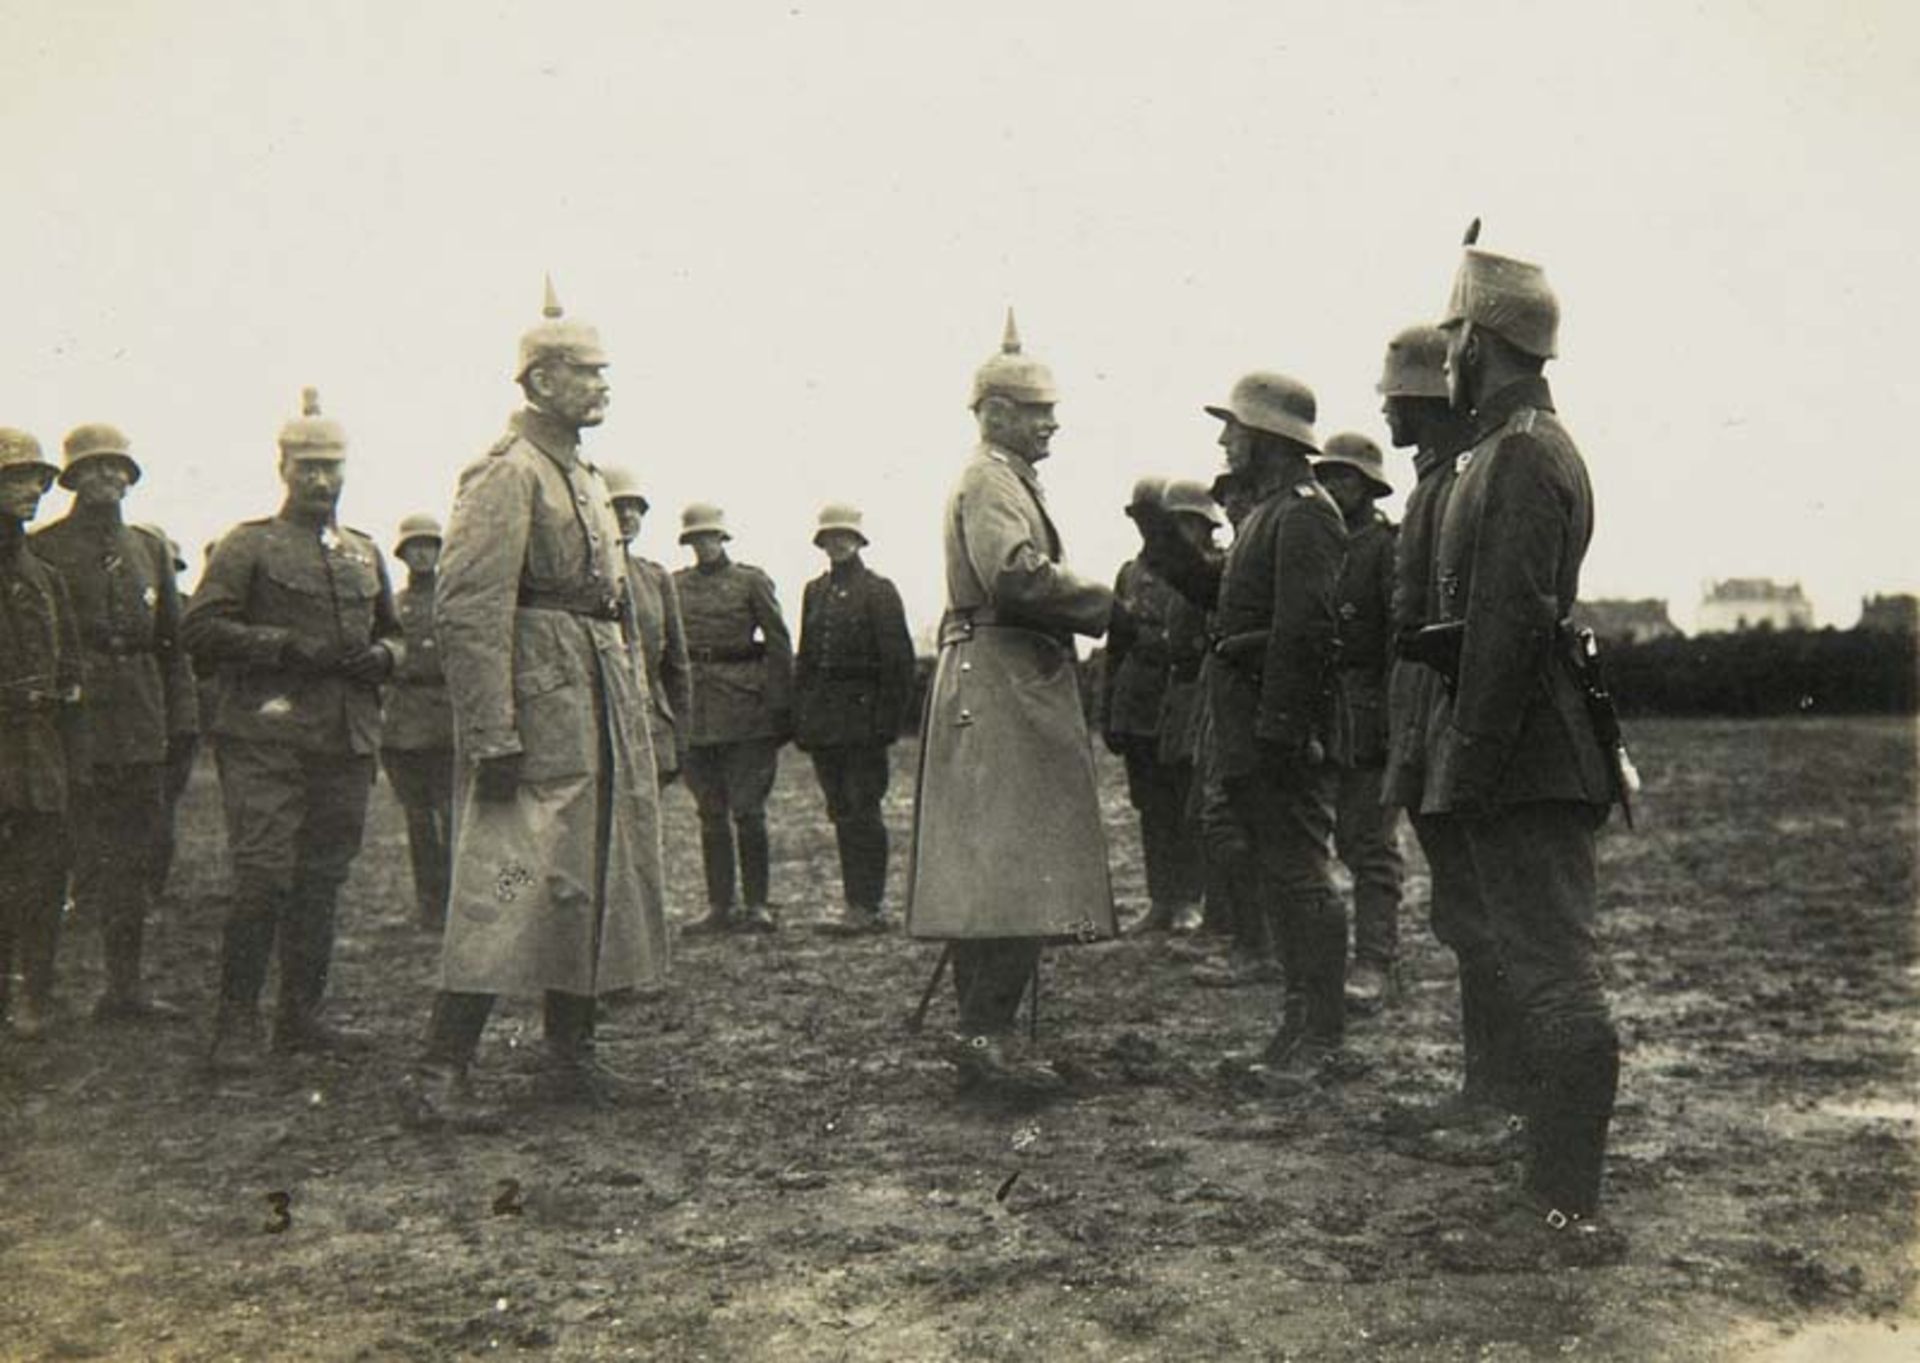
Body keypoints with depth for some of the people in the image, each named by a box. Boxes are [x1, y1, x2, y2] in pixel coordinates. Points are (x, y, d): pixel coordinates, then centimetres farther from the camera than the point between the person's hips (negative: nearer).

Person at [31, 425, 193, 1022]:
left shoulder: (150, 548, 15)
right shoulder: (45, 549, 0)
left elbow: (172, 640, 15)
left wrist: (180, 719, 9)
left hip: (141, 728, 5)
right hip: (76, 721, -5)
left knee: (137, 855, 7)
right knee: (86, 855, -3)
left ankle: (125, 986, 15)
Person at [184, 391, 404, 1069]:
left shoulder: (365, 552, 19)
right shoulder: (247, 545, 2)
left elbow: (393, 632, 28)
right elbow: (202, 628, -6)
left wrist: (380, 656, 5)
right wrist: (286, 645, -15)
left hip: (347, 740, 6)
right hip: (266, 738, -5)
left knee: (322, 880, 9)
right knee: (263, 878, -10)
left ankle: (301, 1014, 19)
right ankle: (236, 1024, -1)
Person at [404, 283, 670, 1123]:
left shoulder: (583, 477, 18)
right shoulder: (508, 473, -11)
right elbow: (468, 612, -18)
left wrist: (633, 700, 20)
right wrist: (493, 738, -23)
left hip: (601, 712, 10)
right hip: (540, 708, -9)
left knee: (591, 881, 12)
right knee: (508, 884, -10)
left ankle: (569, 1055, 22)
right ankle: (440, 1073, -6)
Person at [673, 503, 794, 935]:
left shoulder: (751, 580, 3)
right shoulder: (675, 586, 12)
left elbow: (779, 644, 1)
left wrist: (779, 706, -5)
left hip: (744, 706, -3)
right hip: (695, 710, 3)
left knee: (747, 809, -5)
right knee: (711, 813, 6)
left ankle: (757, 904, 4)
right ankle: (720, 906, 12)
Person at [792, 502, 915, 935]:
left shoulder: (879, 591, -3)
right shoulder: (815, 592, 14)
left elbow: (898, 660, -7)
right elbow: (804, 658, 16)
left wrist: (888, 718, -14)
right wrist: (800, 718, 9)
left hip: (862, 716, -6)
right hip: (823, 719, 6)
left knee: (861, 811, -6)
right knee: (841, 812, 9)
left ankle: (867, 906, -2)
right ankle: (859, 902, 15)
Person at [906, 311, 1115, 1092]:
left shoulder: (1006, 481, 24)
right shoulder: (989, 481, -9)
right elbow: (1020, 578, -24)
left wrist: (1093, 606, 8)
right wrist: (1109, 604, -13)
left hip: (1011, 687, 11)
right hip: (1001, 685, -11)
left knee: (988, 869, 11)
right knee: (1010, 862, -12)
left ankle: (981, 1031, 16)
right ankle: (986, 1032, -12)